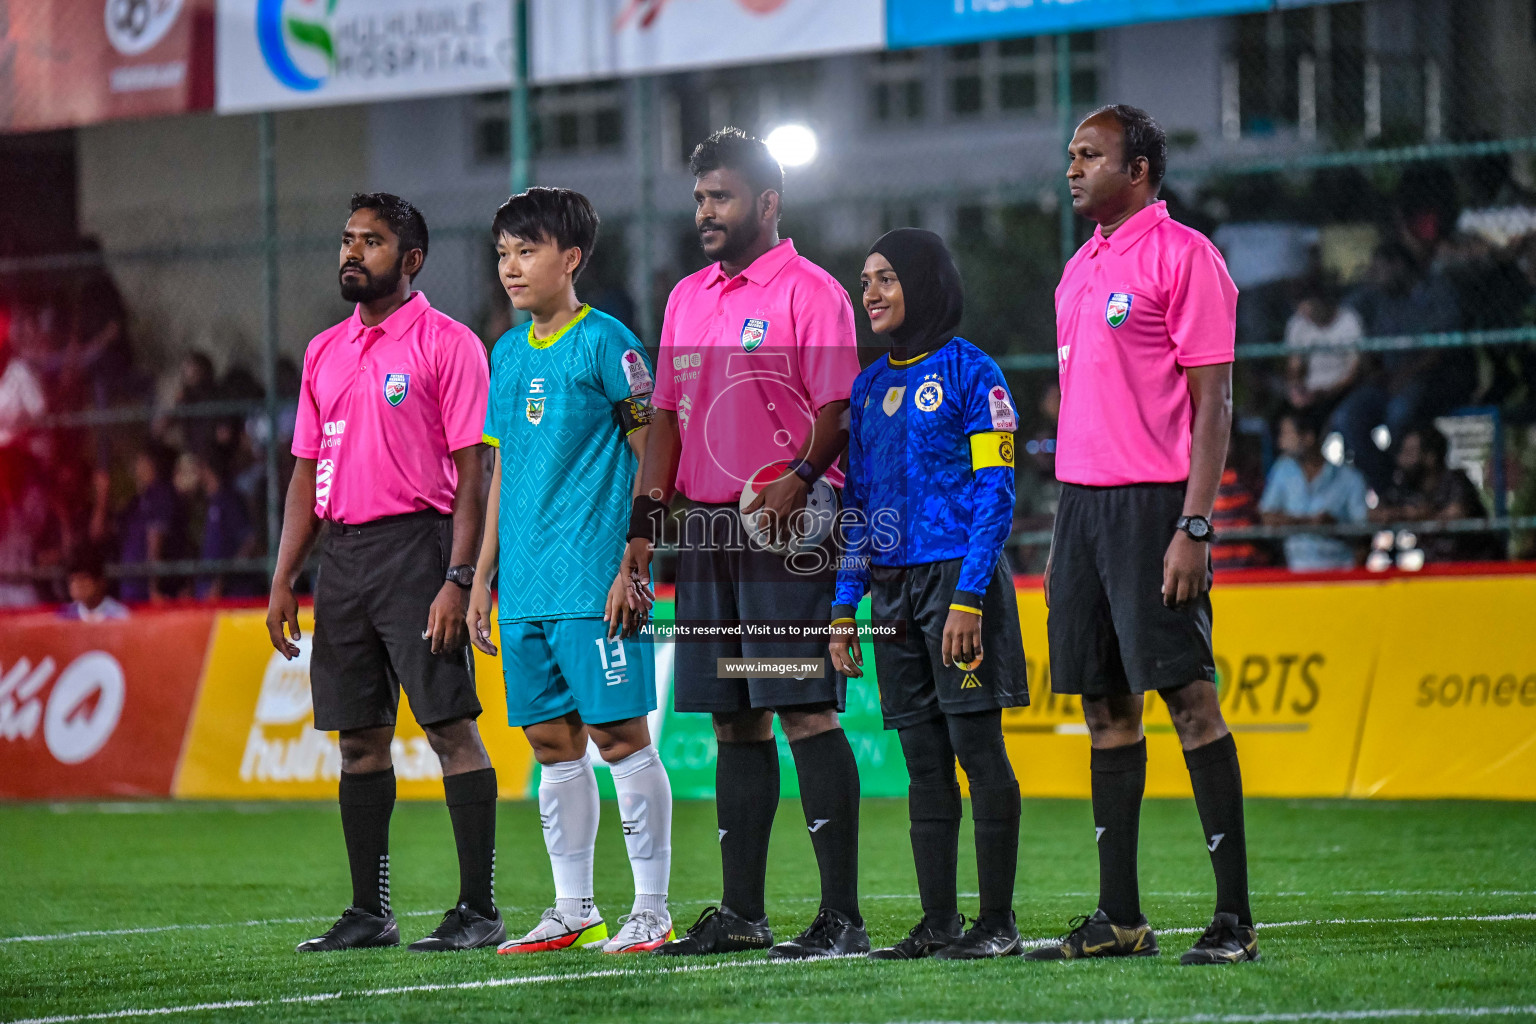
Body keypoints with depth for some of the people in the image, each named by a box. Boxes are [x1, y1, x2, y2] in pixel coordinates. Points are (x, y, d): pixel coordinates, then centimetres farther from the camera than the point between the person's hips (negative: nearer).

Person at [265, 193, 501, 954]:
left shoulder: (446, 343, -4)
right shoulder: (324, 352, 16)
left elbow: (472, 469, -8)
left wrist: (458, 578, -16)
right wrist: (283, 580, 12)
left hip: (416, 547, -7)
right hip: (341, 555, 7)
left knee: (451, 725, -8)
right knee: (359, 736, 8)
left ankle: (479, 910, -6)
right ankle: (369, 913, 13)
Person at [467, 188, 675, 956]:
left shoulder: (605, 342, -6)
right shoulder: (508, 353, 14)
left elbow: (650, 456, -7)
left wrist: (633, 565, -13)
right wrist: (484, 577, 17)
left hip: (595, 582, -7)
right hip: (526, 587, 7)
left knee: (620, 735, -5)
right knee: (553, 741, 9)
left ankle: (651, 910, 1)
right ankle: (574, 911, 16)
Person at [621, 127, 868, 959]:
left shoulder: (809, 292, -5)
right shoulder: (686, 299, 18)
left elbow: (838, 411, -11)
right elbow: (668, 416, 20)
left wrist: (799, 478, -28)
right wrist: (644, 522, 13)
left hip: (786, 531, -7)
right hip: (706, 532, 7)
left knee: (804, 711, -10)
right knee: (734, 721, 10)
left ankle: (842, 914, -9)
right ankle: (740, 914, 15)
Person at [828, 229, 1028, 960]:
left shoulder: (969, 372, -5)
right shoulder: (871, 386, 15)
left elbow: (995, 492, -10)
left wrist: (968, 597, -18)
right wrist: (844, 606, 11)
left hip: (958, 573, -7)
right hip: (894, 590, 7)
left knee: (978, 748, -5)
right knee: (923, 759, 7)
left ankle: (998, 921, -2)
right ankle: (938, 922, 10)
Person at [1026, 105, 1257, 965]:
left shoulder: (1182, 255, -7)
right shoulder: (1079, 270, 18)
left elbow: (1214, 401, -11)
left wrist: (1195, 527, -18)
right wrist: (1061, 533, 18)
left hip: (1153, 504, -8)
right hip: (1082, 501, 8)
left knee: (1189, 696, -9)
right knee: (1106, 707, 7)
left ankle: (1235, 917, -7)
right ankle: (1120, 918, 11)